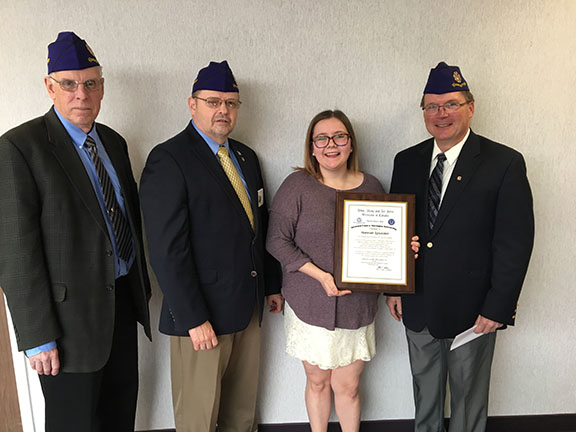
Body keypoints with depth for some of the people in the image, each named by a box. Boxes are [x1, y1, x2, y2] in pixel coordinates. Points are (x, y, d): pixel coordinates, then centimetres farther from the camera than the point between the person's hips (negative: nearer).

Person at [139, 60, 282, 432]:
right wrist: (193, 318, -19)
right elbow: (167, 251, -18)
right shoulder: (168, 160, -13)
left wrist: (272, 285, 15)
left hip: (248, 305, 7)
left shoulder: (247, 157, 12)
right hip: (202, 315, -6)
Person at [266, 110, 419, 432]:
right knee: (317, 381, 16)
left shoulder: (371, 186, 3)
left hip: (357, 306, 2)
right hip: (310, 305, -1)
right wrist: (320, 275, -17)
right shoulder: (298, 185, -7)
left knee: (348, 386, 11)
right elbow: (277, 241, -9)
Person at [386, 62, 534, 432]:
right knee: (424, 394, 22)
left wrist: (497, 307, -14)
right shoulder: (407, 161, 2)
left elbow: (516, 242, -12)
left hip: (472, 310, -3)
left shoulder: (505, 163, -10)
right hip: (417, 307, 4)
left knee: (469, 399, 17)